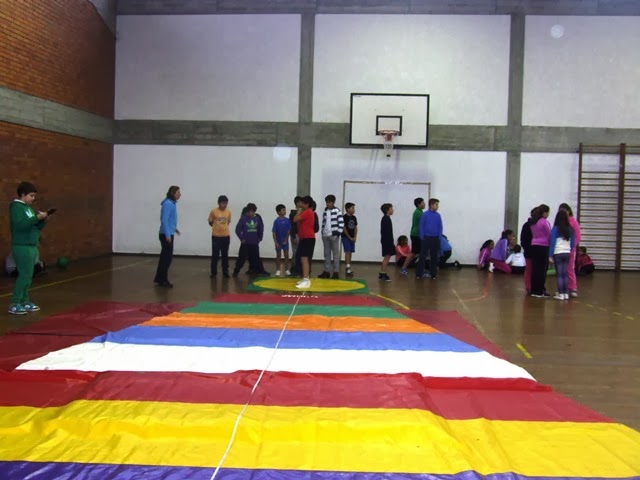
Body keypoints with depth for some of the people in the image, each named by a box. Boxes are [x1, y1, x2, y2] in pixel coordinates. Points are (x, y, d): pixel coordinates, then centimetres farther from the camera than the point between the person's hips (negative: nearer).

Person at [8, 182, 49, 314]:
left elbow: (38, 226, 16)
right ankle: (14, 304, -4)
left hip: (31, 246, 8)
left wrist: (42, 219, -2)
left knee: (28, 275, 9)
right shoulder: (16, 206, -10)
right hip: (22, 247, -8)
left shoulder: (28, 207, 16)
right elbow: (20, 225, -24)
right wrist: (37, 217, -24)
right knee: (24, 275, -9)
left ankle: (24, 301, 16)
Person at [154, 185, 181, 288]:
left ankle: (159, 278, 22)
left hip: (168, 234, 10)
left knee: (165, 256, 14)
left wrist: (174, 228, 24)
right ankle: (163, 280, 4)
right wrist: (168, 235, -23)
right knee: (167, 257, -3)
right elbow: (164, 220, -21)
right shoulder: (168, 204, -17)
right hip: (166, 234, -10)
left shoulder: (172, 203, 11)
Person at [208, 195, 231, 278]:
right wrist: (217, 227, 7)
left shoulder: (228, 212, 1)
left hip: (226, 236, 3)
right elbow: (210, 222, 3)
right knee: (215, 255, 2)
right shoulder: (213, 211, -9)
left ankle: (225, 272, 18)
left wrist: (223, 227, 5)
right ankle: (213, 272, 12)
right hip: (216, 236, -3)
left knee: (225, 255, 9)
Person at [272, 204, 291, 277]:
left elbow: (288, 231, -1)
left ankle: (286, 270, 14)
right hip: (278, 241, -2)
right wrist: (276, 242, -11)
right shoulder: (276, 221, -10)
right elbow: (274, 233, -8)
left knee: (286, 255, 5)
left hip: (285, 241, 2)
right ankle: (278, 270, 14)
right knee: (278, 255, 7)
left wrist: (286, 240, -7)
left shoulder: (287, 220, -4)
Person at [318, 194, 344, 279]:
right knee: (327, 254, 9)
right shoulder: (325, 211, 12)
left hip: (334, 235, -6)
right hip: (325, 235, 6)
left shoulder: (337, 211, -5)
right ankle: (327, 271, 15)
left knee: (335, 253, 0)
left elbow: (341, 222, -9)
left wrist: (339, 232, -12)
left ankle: (336, 272, 3)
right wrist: (323, 232, 13)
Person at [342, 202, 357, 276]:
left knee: (350, 253, 9)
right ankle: (348, 269, -16)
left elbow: (355, 228, 13)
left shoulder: (354, 217, 10)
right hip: (346, 237, -7)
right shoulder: (344, 217, -10)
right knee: (347, 252, -12)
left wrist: (355, 237, 2)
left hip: (352, 238, 7)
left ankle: (348, 268, 15)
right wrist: (349, 237, -10)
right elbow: (344, 228, -11)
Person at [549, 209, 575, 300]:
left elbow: (552, 242, -9)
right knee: (565, 274, 9)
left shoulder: (555, 229, -7)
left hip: (558, 253, -4)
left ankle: (561, 294, -1)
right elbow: (572, 243, 8)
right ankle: (566, 293, 12)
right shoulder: (570, 229, 4)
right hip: (567, 253, 4)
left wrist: (550, 255, -7)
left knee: (559, 274, -1)